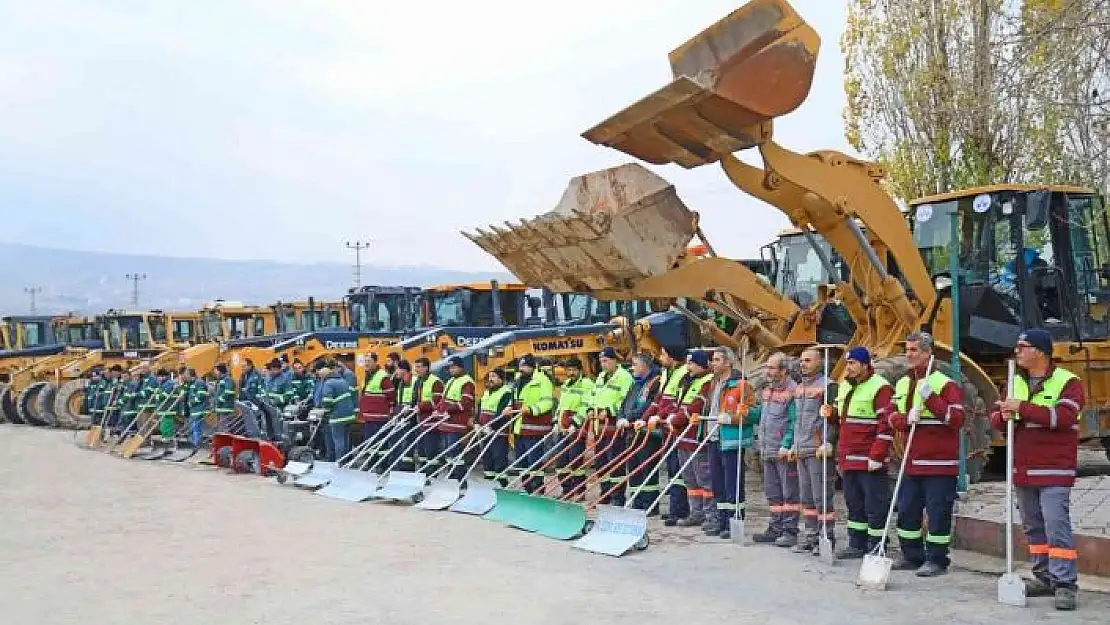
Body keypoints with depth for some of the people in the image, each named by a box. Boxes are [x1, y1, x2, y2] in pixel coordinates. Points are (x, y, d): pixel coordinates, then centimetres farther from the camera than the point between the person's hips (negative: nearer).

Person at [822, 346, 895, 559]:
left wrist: (877, 456, -20)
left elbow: (887, 424, -17)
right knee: (854, 504, 15)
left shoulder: (880, 387, -12)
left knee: (875, 506, -1)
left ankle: (876, 548, 7)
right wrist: (831, 412, 6)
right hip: (848, 460, 9)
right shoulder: (844, 386, 15)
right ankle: (857, 545, 25)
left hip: (869, 462, -8)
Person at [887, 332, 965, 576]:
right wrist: (906, 418, -11)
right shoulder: (902, 384, 13)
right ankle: (912, 556, 24)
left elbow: (956, 419, -17)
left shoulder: (945, 384, -8)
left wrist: (930, 398, -24)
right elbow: (892, 417, 11)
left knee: (938, 512, -2)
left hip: (939, 463, -7)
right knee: (907, 510, 12)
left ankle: (936, 559, 7)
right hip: (911, 462, 7)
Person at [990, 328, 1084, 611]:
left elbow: (1063, 416, -22)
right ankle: (1044, 577, 24)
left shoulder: (1068, 382, -6)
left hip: (1054, 471, -7)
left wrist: (1023, 408, -23)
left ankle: (1065, 584, -10)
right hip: (1023, 470, 7)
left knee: (1056, 525, -12)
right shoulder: (1016, 383, 14)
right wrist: (1004, 416, -11)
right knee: (1034, 527, 13)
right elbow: (996, 417, 13)